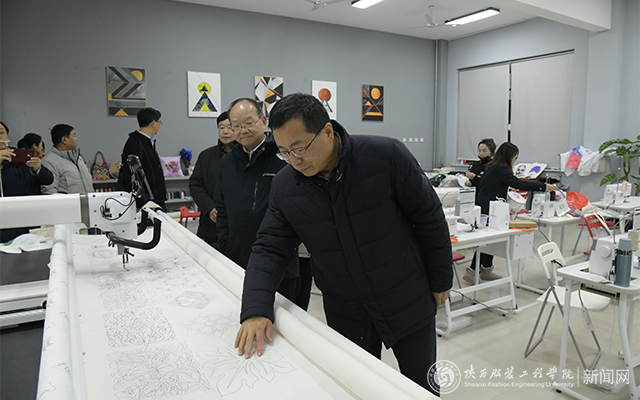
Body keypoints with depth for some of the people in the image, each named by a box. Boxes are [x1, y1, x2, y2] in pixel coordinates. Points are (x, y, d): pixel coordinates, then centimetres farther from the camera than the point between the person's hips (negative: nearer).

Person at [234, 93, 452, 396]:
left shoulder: (387, 156, -19)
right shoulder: (284, 186, -8)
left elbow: (429, 217, -9)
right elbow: (269, 248, -6)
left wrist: (440, 280, -1)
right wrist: (256, 310, -21)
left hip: (408, 303, -2)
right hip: (345, 316, 3)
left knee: (423, 389, 15)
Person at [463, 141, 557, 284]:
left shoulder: (493, 167, 16)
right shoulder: (501, 169, -14)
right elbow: (518, 184, -20)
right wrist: (543, 186, -15)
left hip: (483, 207, 10)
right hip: (487, 209, -10)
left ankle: (486, 269, 23)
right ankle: (472, 272, -3)